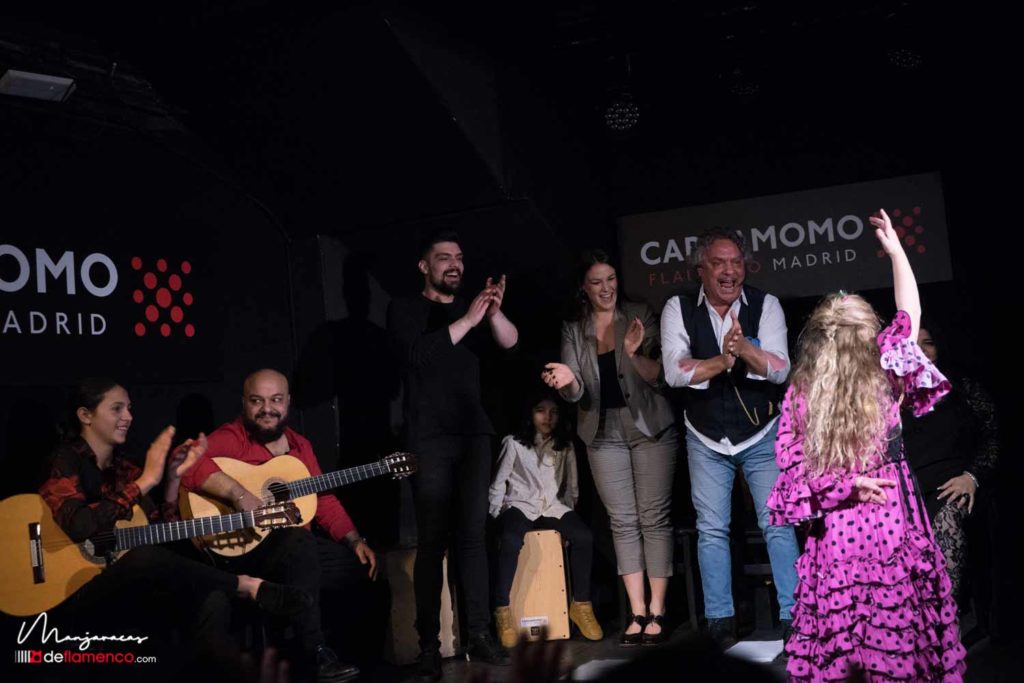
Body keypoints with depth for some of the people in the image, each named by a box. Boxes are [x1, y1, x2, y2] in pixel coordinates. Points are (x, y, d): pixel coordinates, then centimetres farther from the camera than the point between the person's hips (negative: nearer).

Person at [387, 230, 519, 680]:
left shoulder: (471, 309, 16)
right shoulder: (405, 309, 3)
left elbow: (510, 342, 0)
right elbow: (414, 354, -16)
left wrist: (494, 313, -19)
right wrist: (468, 320, -20)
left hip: (473, 434, 4)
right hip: (429, 438, -4)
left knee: (472, 534, 1)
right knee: (432, 540, -6)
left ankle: (479, 634, 2)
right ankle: (429, 644, -4)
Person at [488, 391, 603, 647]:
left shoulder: (566, 446, 14)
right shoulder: (514, 443, 4)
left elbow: (572, 487, 19)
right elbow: (498, 482, 5)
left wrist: (568, 514, 8)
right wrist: (497, 514, -3)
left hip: (554, 507, 4)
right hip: (520, 505, -3)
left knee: (584, 537, -25)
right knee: (512, 541, -36)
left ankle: (581, 605, -12)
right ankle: (503, 611, -27)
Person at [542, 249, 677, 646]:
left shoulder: (639, 316, -1)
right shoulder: (573, 331, 6)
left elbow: (657, 376, -6)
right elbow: (577, 393, -1)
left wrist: (636, 354, -26)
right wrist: (567, 382, -25)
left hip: (649, 425, -2)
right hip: (604, 432, 3)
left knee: (654, 517, -3)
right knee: (622, 521, 3)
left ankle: (657, 613, 1)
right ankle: (637, 613, 7)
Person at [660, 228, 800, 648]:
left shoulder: (766, 305, -8)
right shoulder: (678, 310, -7)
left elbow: (780, 370, -18)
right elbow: (675, 372, -18)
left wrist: (743, 346, -37)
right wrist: (724, 359, -31)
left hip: (762, 435, -1)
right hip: (706, 440, 1)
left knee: (777, 524, -2)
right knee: (712, 529, 4)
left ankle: (793, 616, 8)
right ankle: (720, 620, 14)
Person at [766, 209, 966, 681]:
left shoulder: (800, 395, -4)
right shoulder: (884, 378, -4)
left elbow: (792, 469, -5)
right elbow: (910, 313, 9)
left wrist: (845, 485, -1)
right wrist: (894, 247, 14)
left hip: (835, 534, 1)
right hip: (891, 525, -1)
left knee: (834, 641, 7)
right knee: (898, 631, 6)